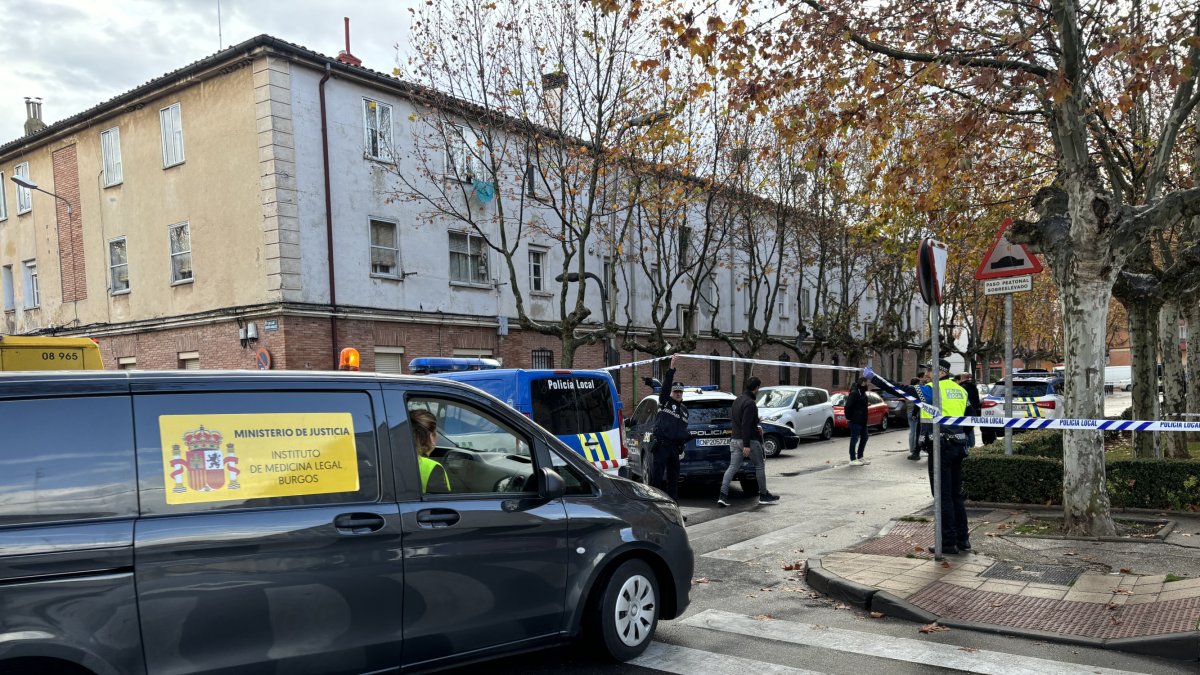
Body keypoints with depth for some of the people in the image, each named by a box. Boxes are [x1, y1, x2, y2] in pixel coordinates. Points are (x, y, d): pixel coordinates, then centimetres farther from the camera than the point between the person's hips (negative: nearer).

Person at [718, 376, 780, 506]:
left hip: (735, 439, 8)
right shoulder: (750, 403, -17)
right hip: (749, 440, -8)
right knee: (760, 466, 8)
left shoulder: (737, 400, 13)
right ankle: (763, 495, 18)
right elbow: (745, 425, -23)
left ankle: (723, 495, -8)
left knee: (732, 467, 3)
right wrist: (746, 445, -24)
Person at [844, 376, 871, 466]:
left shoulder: (862, 392, 13)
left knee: (864, 437, 15)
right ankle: (853, 460, 4)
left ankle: (860, 457, 26)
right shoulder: (854, 393, -18)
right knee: (854, 439, -3)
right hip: (855, 421, -10)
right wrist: (848, 417, -16)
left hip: (862, 420, 10)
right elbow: (847, 406, -23)